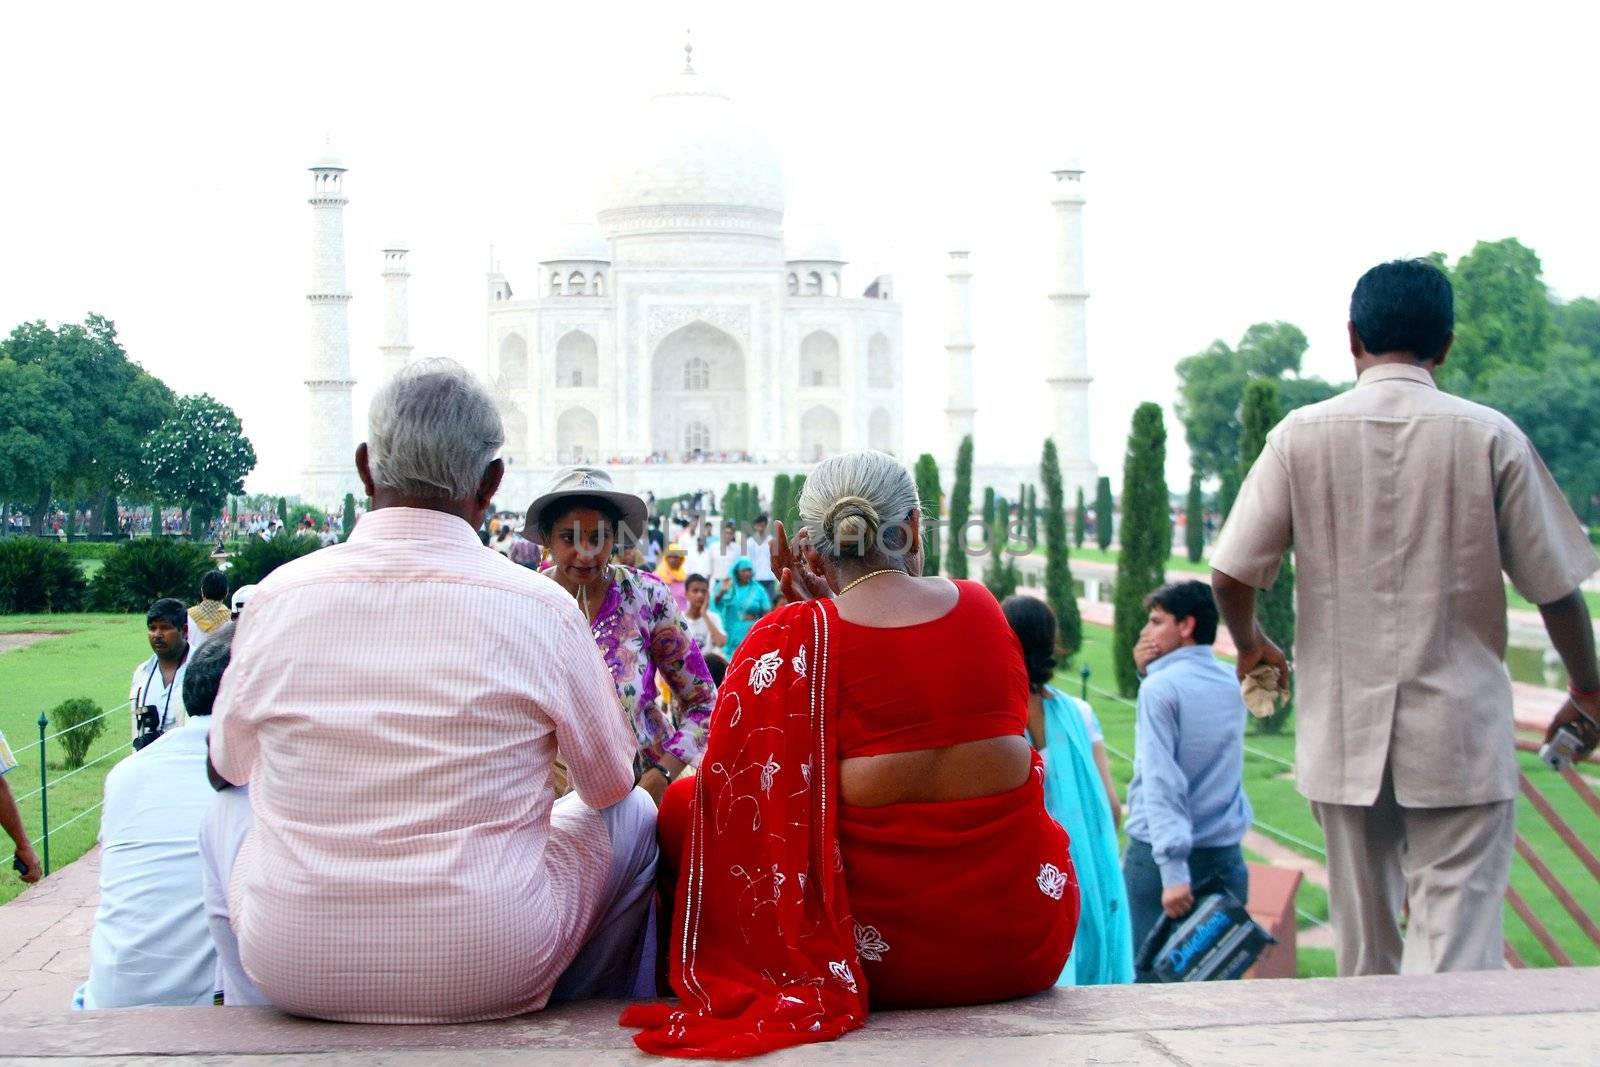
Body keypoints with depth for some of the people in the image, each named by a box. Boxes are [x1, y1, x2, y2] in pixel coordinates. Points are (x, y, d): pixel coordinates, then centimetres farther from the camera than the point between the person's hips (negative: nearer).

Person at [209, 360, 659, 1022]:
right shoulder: (542, 608, -12)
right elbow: (609, 781, 6)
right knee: (633, 815, 25)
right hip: (491, 973, -2)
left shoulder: (279, 595, -7)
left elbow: (230, 761, 13)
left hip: (287, 972, 2)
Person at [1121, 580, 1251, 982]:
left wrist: (1172, 870, -24)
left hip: (1157, 854, -6)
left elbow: (1160, 781, -19)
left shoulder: (1161, 688, -11)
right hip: (1226, 855, 6)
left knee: (1150, 974, 0)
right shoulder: (1235, 684, 9)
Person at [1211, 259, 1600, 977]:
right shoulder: (1490, 437, -4)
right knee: (1458, 948, -3)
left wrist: (1251, 646, 19)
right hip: (1461, 737, -2)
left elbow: (1231, 574, -3)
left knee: (1365, 954, 16)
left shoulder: (1302, 435, -1)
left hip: (1343, 733, 2)